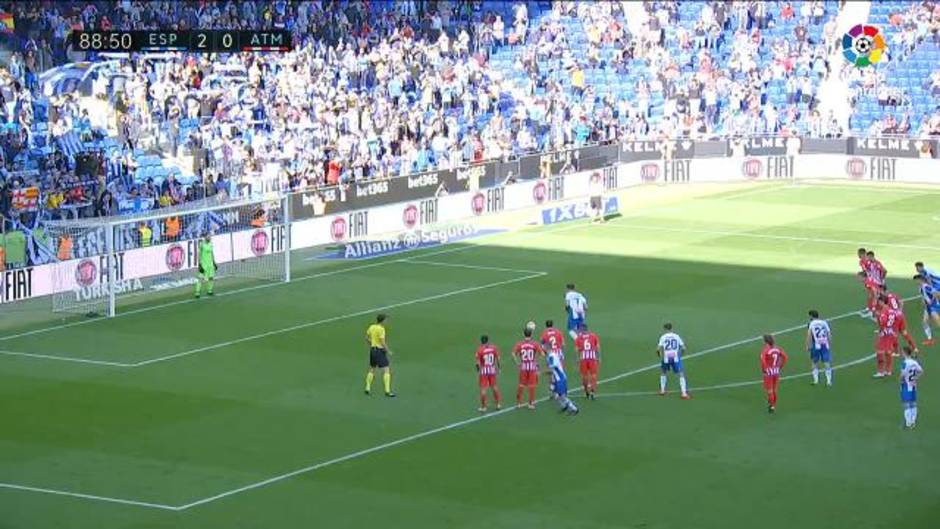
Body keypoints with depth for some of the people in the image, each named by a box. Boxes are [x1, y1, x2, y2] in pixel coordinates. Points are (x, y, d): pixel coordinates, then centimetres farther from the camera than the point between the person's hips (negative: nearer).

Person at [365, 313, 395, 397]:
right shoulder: (381, 329, -18)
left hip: (372, 350, 8)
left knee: (372, 370, 20)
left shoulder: (371, 327, 5)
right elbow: (383, 342, -21)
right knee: (386, 371, -5)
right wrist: (388, 351, -10)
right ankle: (387, 391, -10)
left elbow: (367, 338, 16)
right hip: (380, 351, -8)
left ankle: (368, 388, 22)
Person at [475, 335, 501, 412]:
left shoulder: (480, 349, -14)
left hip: (483, 371, -4)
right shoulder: (493, 348, -3)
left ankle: (483, 407, 5)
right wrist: (498, 368, 17)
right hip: (492, 370, 4)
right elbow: (497, 359, 4)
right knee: (494, 386, 19)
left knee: (483, 388, 3)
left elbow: (478, 362, -14)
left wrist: (478, 368, 5)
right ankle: (498, 404, 27)